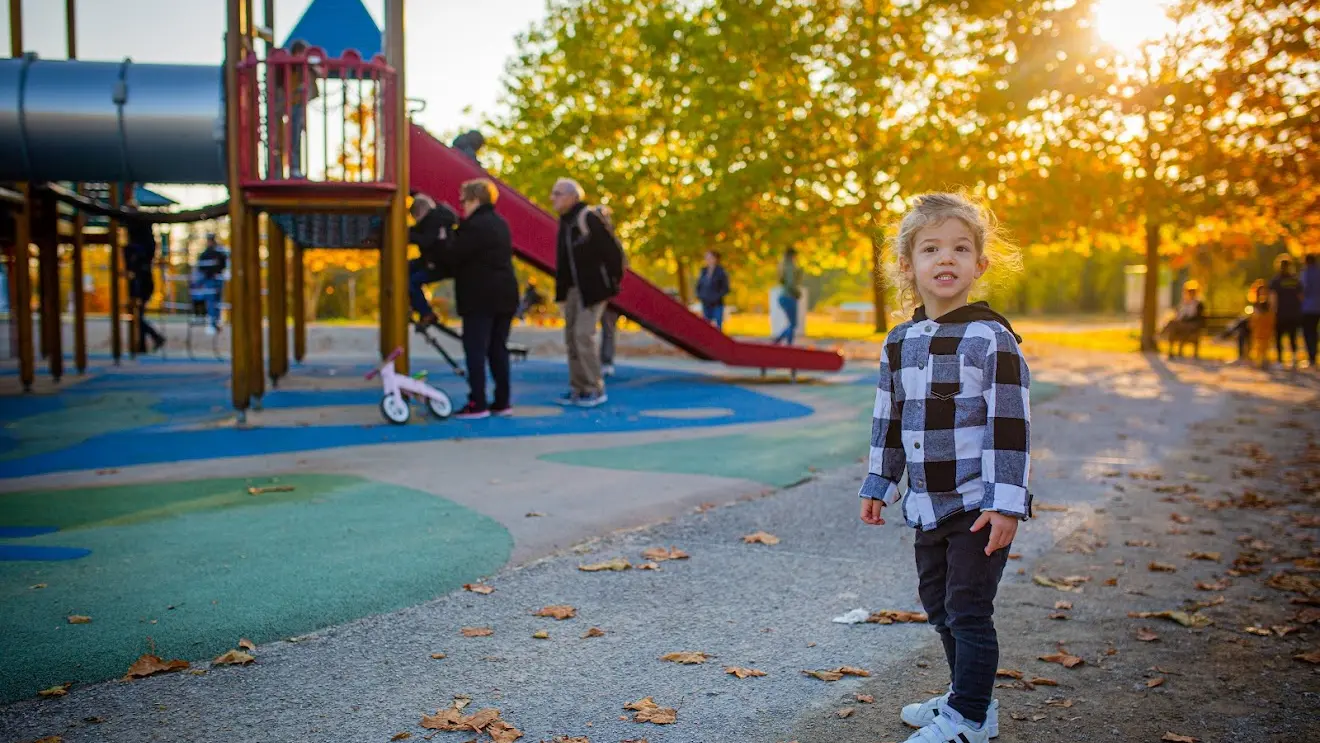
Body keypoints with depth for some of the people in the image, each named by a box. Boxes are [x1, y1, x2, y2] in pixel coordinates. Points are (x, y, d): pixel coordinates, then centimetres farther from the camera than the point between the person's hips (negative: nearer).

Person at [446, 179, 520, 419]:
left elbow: (454, 256, -14)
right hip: (504, 295, 9)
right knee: (498, 349, 11)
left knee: (475, 350, -5)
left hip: (480, 297, -9)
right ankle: (502, 402, 13)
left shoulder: (474, 226, -14)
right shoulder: (500, 224, 16)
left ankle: (477, 404, -6)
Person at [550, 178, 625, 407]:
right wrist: (561, 289, 15)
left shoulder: (589, 218, -16)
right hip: (572, 288, 9)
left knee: (583, 335, -13)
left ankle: (595, 390, -4)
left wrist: (613, 283, -11)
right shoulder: (565, 221, 11)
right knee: (571, 336, 8)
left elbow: (613, 251, -17)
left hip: (593, 288, -9)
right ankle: (578, 389, 16)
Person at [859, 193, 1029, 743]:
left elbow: (1011, 427, -15)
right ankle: (967, 698, 35)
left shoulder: (991, 338, -13)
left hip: (979, 505, -7)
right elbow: (888, 422, 15)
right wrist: (878, 485, 16)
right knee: (939, 606, 18)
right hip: (928, 507, 7)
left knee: (968, 609, -1)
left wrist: (1006, 504, -18)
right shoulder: (899, 343, 6)